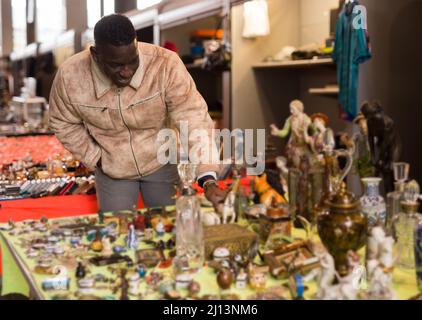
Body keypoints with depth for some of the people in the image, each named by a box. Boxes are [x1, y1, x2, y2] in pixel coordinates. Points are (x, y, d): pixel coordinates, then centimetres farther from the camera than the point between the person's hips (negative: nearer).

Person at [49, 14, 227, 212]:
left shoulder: (165, 64, -29)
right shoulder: (69, 76, -22)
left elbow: (193, 118, -29)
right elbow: (64, 123, -3)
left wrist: (209, 181, -37)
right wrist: (95, 159, -7)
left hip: (160, 162, 0)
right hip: (111, 170, 1)